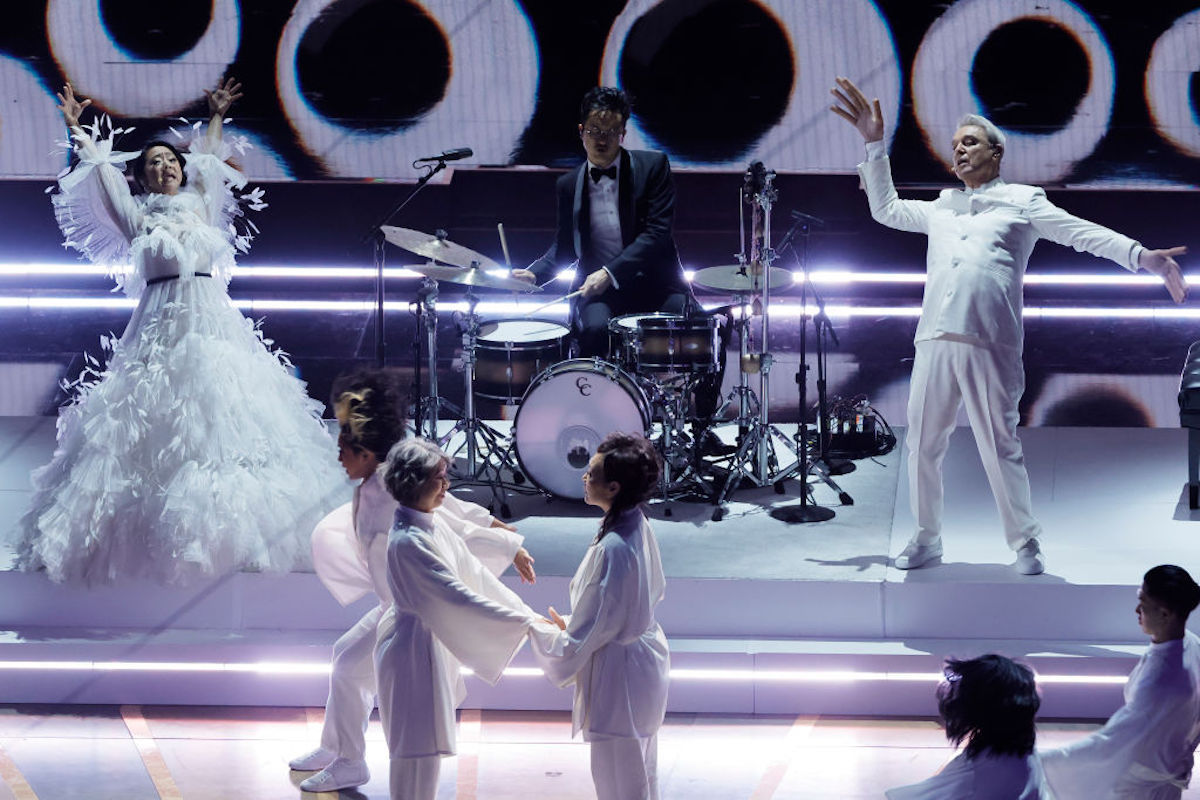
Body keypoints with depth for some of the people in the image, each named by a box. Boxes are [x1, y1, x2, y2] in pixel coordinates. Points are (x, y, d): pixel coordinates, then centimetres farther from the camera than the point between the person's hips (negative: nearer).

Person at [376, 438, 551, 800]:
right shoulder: (408, 542, -27)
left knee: (427, 745, 20)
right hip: (414, 648, -9)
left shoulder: (435, 524, 2)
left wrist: (526, 611, 2)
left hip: (435, 643, 9)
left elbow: (474, 573, 7)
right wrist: (526, 623, -26)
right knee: (418, 746, 1)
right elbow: (458, 597, -29)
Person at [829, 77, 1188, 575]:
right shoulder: (941, 208, 27)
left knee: (1000, 448, -5)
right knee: (922, 445, 6)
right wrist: (874, 145, 30)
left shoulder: (1022, 201, 12)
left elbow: (1084, 233, 4)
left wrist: (1140, 256, -9)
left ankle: (1025, 543, 5)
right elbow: (885, 209, 37)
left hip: (989, 345, -5)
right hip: (934, 341, 5)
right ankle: (927, 538, 20)